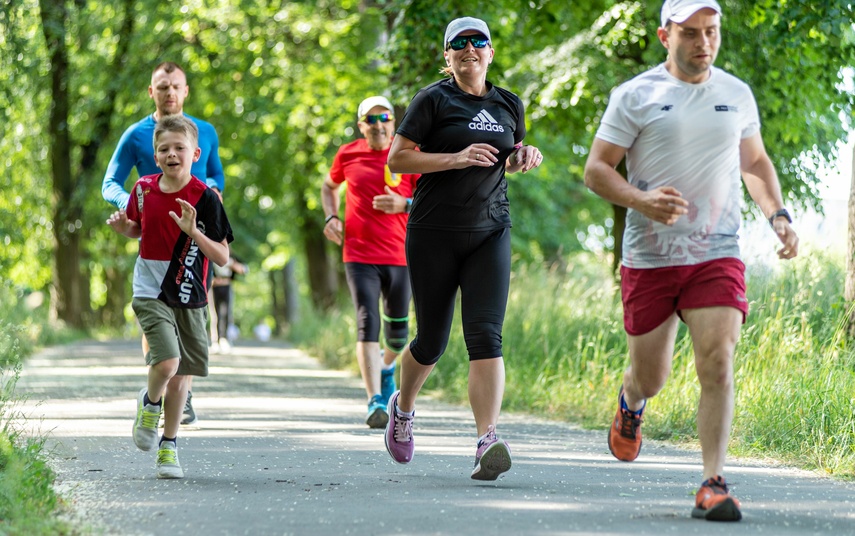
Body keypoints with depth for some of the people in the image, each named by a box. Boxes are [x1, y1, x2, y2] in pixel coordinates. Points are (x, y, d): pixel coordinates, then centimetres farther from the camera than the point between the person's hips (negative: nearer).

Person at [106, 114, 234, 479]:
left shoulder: (205, 198, -10)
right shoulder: (144, 189, -1)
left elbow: (222, 257, -11)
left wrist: (193, 231, -25)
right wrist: (123, 227, -3)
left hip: (190, 298, 0)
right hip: (151, 293, 0)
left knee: (180, 376, 7)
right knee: (167, 363, -21)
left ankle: (169, 446, 25)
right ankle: (150, 402, 12)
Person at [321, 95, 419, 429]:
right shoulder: (347, 155, 4)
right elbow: (329, 186, 24)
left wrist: (404, 204, -21)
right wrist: (331, 217, 6)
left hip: (400, 257, 1)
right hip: (359, 256, -1)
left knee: (397, 330, 10)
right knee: (368, 323, -15)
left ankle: (387, 367, 45)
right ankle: (375, 402, -20)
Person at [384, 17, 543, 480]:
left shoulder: (509, 106, 11)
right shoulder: (434, 100, -3)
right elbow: (397, 159, -8)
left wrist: (524, 157, 4)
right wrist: (457, 158, -19)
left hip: (490, 233, 3)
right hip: (434, 233, -3)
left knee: (486, 336, -14)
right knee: (431, 341, 7)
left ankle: (487, 443, -23)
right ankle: (402, 407, 38)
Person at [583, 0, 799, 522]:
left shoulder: (737, 95, 8)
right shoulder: (635, 96, -2)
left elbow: (755, 162, 22)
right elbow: (597, 169, -2)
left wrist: (778, 215, 6)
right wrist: (641, 201, -21)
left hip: (718, 256, 1)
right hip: (649, 258, -1)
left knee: (718, 364, -16)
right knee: (651, 376, 9)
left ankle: (714, 484, -12)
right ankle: (630, 405, 46)